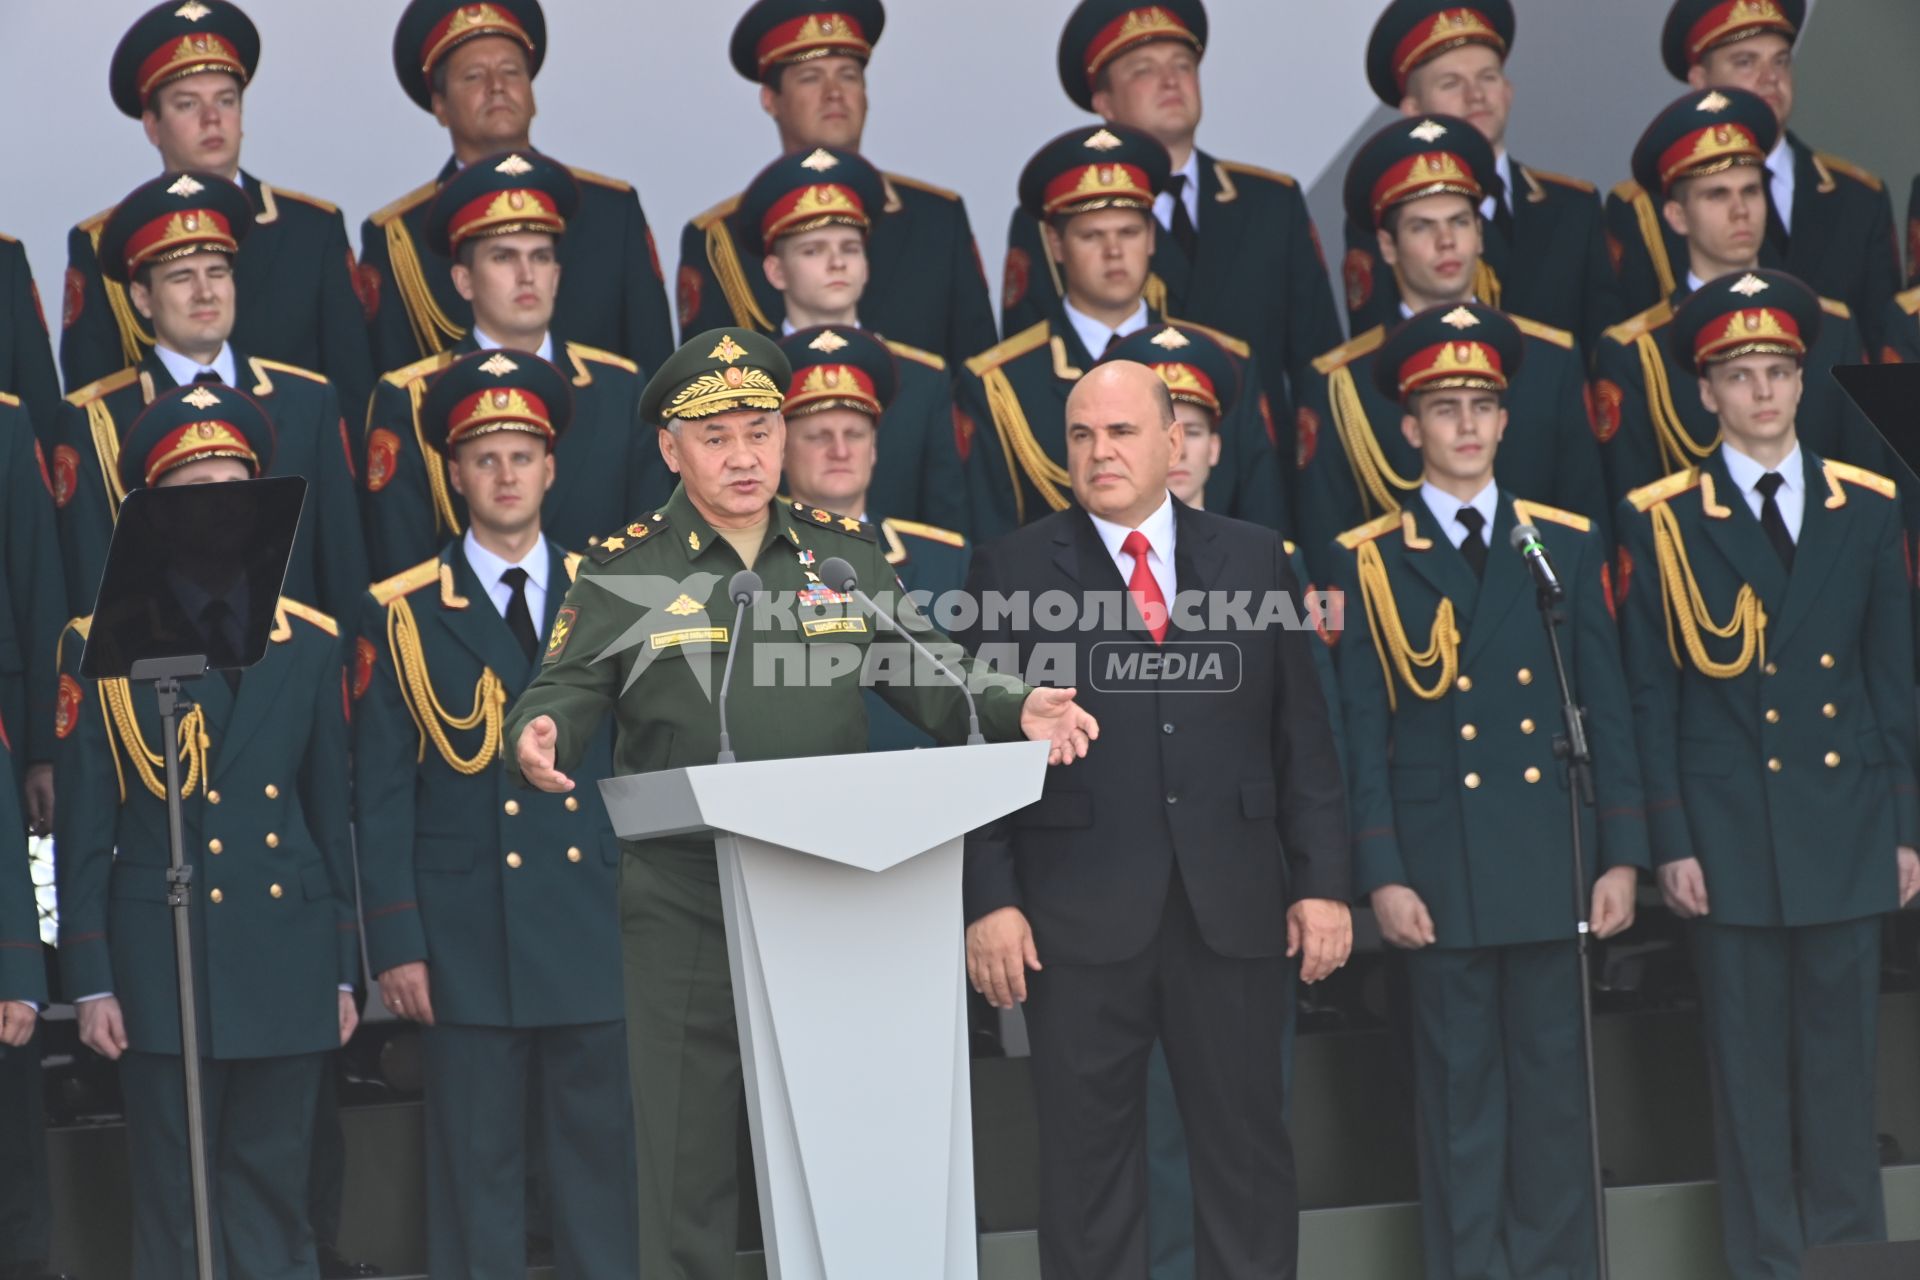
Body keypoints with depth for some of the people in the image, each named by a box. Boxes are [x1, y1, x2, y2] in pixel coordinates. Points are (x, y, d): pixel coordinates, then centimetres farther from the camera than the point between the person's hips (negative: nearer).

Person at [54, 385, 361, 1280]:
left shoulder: (311, 642, 9)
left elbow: (332, 813, 11)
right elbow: (83, 829, 0)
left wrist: (343, 969, 9)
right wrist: (89, 979, -4)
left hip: (288, 963, 3)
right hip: (161, 963, -2)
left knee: (274, 1204, 7)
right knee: (172, 1208, 2)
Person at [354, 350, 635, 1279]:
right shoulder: (403, 617, 2)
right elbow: (382, 796, 1)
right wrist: (396, 943, -5)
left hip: (600, 929, 2)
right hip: (468, 943, -2)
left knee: (607, 1163, 5)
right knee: (476, 1175, 2)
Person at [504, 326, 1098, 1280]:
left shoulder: (846, 552, 11)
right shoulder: (625, 568, 3)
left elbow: (925, 675, 9)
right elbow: (567, 692, -1)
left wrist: (1015, 710, -9)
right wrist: (540, 737, -24)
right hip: (684, 899, -2)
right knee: (688, 1141, 2)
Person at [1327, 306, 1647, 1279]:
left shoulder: (1567, 544, 8)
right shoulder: (1367, 561, 2)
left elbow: (1606, 709, 7)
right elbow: (1362, 731, 0)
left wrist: (1622, 855, 2)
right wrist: (1381, 873, -6)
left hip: (1551, 857, 2)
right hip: (1440, 861, -2)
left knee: (1552, 1079, 6)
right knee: (1460, 1085, 3)